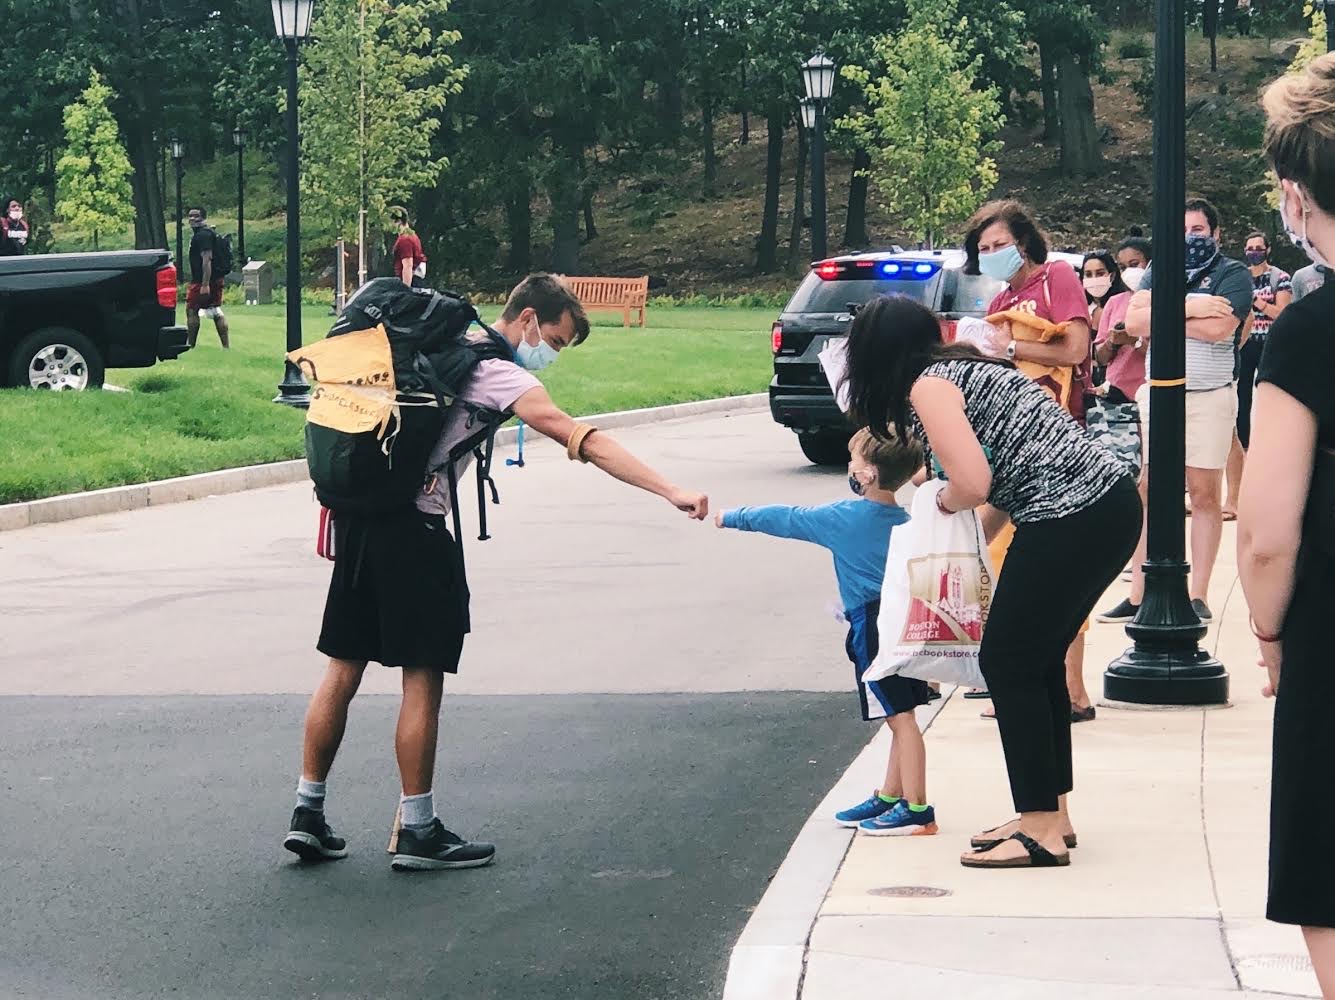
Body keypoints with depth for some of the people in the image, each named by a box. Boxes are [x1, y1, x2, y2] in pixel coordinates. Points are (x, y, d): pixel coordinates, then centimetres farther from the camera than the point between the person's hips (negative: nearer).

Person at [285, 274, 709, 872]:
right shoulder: (498, 374, -10)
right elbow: (581, 441, -19)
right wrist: (670, 492, -23)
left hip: (358, 514, 9)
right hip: (413, 529, -8)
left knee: (343, 670, 13)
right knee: (423, 679, 0)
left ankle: (307, 812, 16)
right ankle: (417, 832, 6)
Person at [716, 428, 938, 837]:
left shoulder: (845, 518, -10)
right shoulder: (903, 521, 10)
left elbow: (787, 520, 1)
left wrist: (733, 517, 13)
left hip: (873, 626, -8)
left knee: (900, 717, -7)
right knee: (901, 716, 15)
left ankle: (916, 809, -5)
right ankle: (890, 796, 26)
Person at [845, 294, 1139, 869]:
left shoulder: (927, 385, -5)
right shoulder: (964, 369, 22)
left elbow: (972, 483, -16)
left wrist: (946, 502, 5)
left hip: (1070, 519, -9)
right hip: (1112, 503, 9)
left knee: (1008, 664, 0)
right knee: (1038, 662, 18)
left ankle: (1043, 833, 3)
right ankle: (1049, 815, 25)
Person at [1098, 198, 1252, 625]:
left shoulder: (1233, 274, 1)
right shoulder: (1158, 273, 14)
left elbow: (1218, 327, -16)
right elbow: (1133, 321, -1)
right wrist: (1188, 309, -11)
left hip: (1210, 396, -4)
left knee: (1205, 493, -2)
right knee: (1147, 491, 1)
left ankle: (1198, 596, 2)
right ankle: (1138, 594, 4)